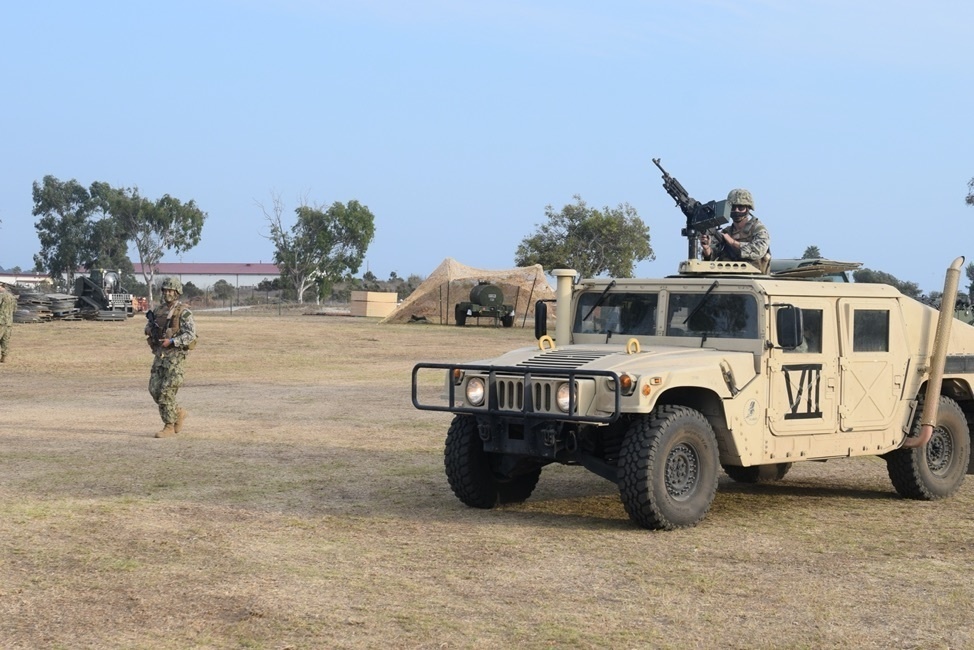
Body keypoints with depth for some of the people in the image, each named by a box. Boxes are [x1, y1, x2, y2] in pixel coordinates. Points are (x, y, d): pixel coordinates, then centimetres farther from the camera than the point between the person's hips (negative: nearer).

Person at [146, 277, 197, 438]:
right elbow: (149, 326, 24)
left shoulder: (183, 312, -11)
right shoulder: (160, 309, 11)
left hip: (176, 355, -7)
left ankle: (169, 427, -1)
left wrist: (171, 341, -27)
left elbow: (191, 335, -18)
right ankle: (178, 413, 23)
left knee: (166, 391, -10)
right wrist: (150, 330, -1)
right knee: (154, 389, 3)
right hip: (160, 354, 7)